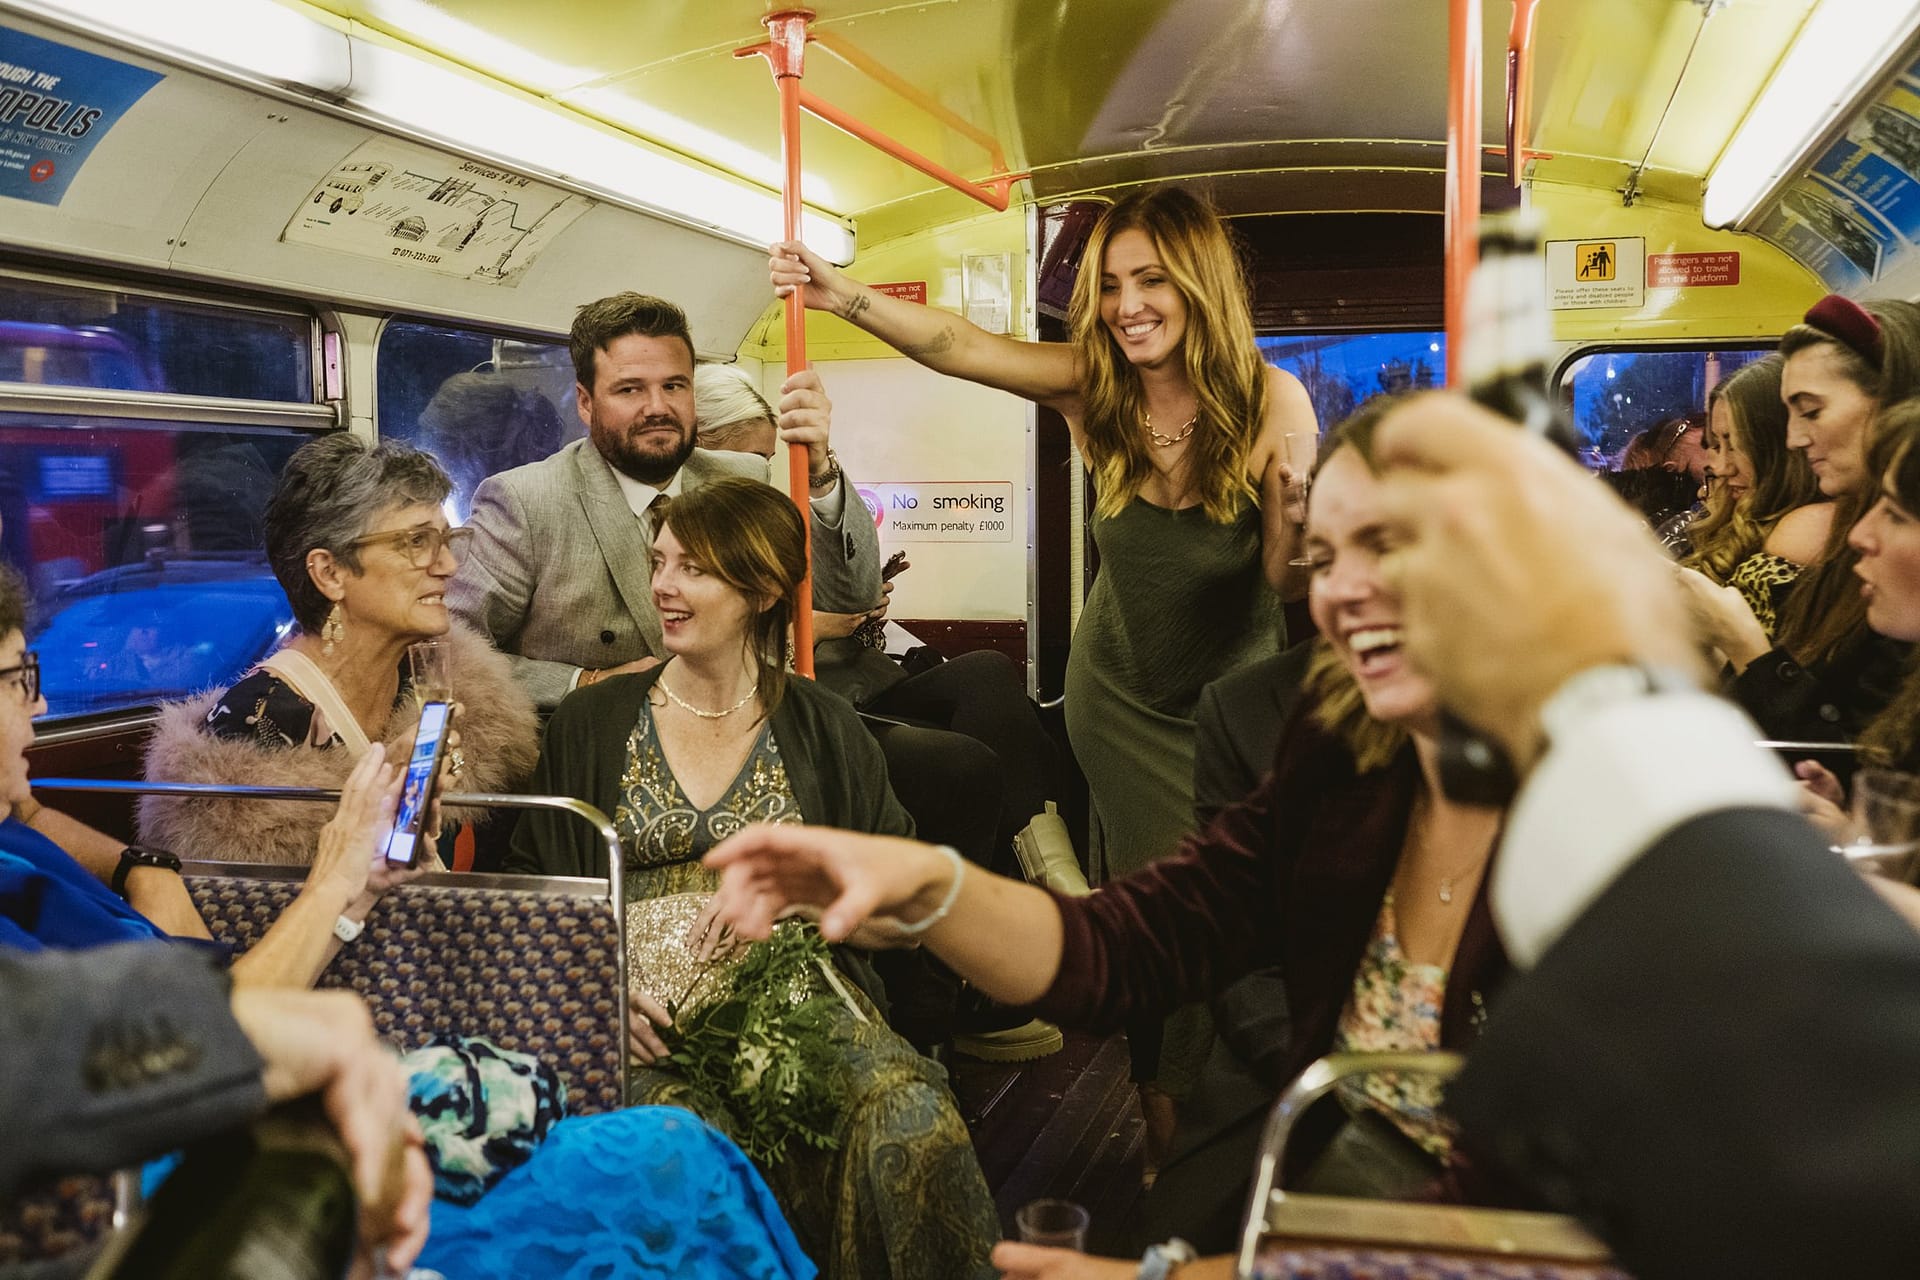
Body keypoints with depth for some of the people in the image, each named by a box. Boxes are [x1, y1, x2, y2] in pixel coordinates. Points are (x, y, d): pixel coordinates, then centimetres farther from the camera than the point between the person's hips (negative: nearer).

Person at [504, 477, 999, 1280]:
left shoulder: (818, 726, 13)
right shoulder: (594, 722, 13)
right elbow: (530, 884, 10)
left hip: (793, 996, 1)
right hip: (647, 1014, 0)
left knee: (911, 1116, -31)